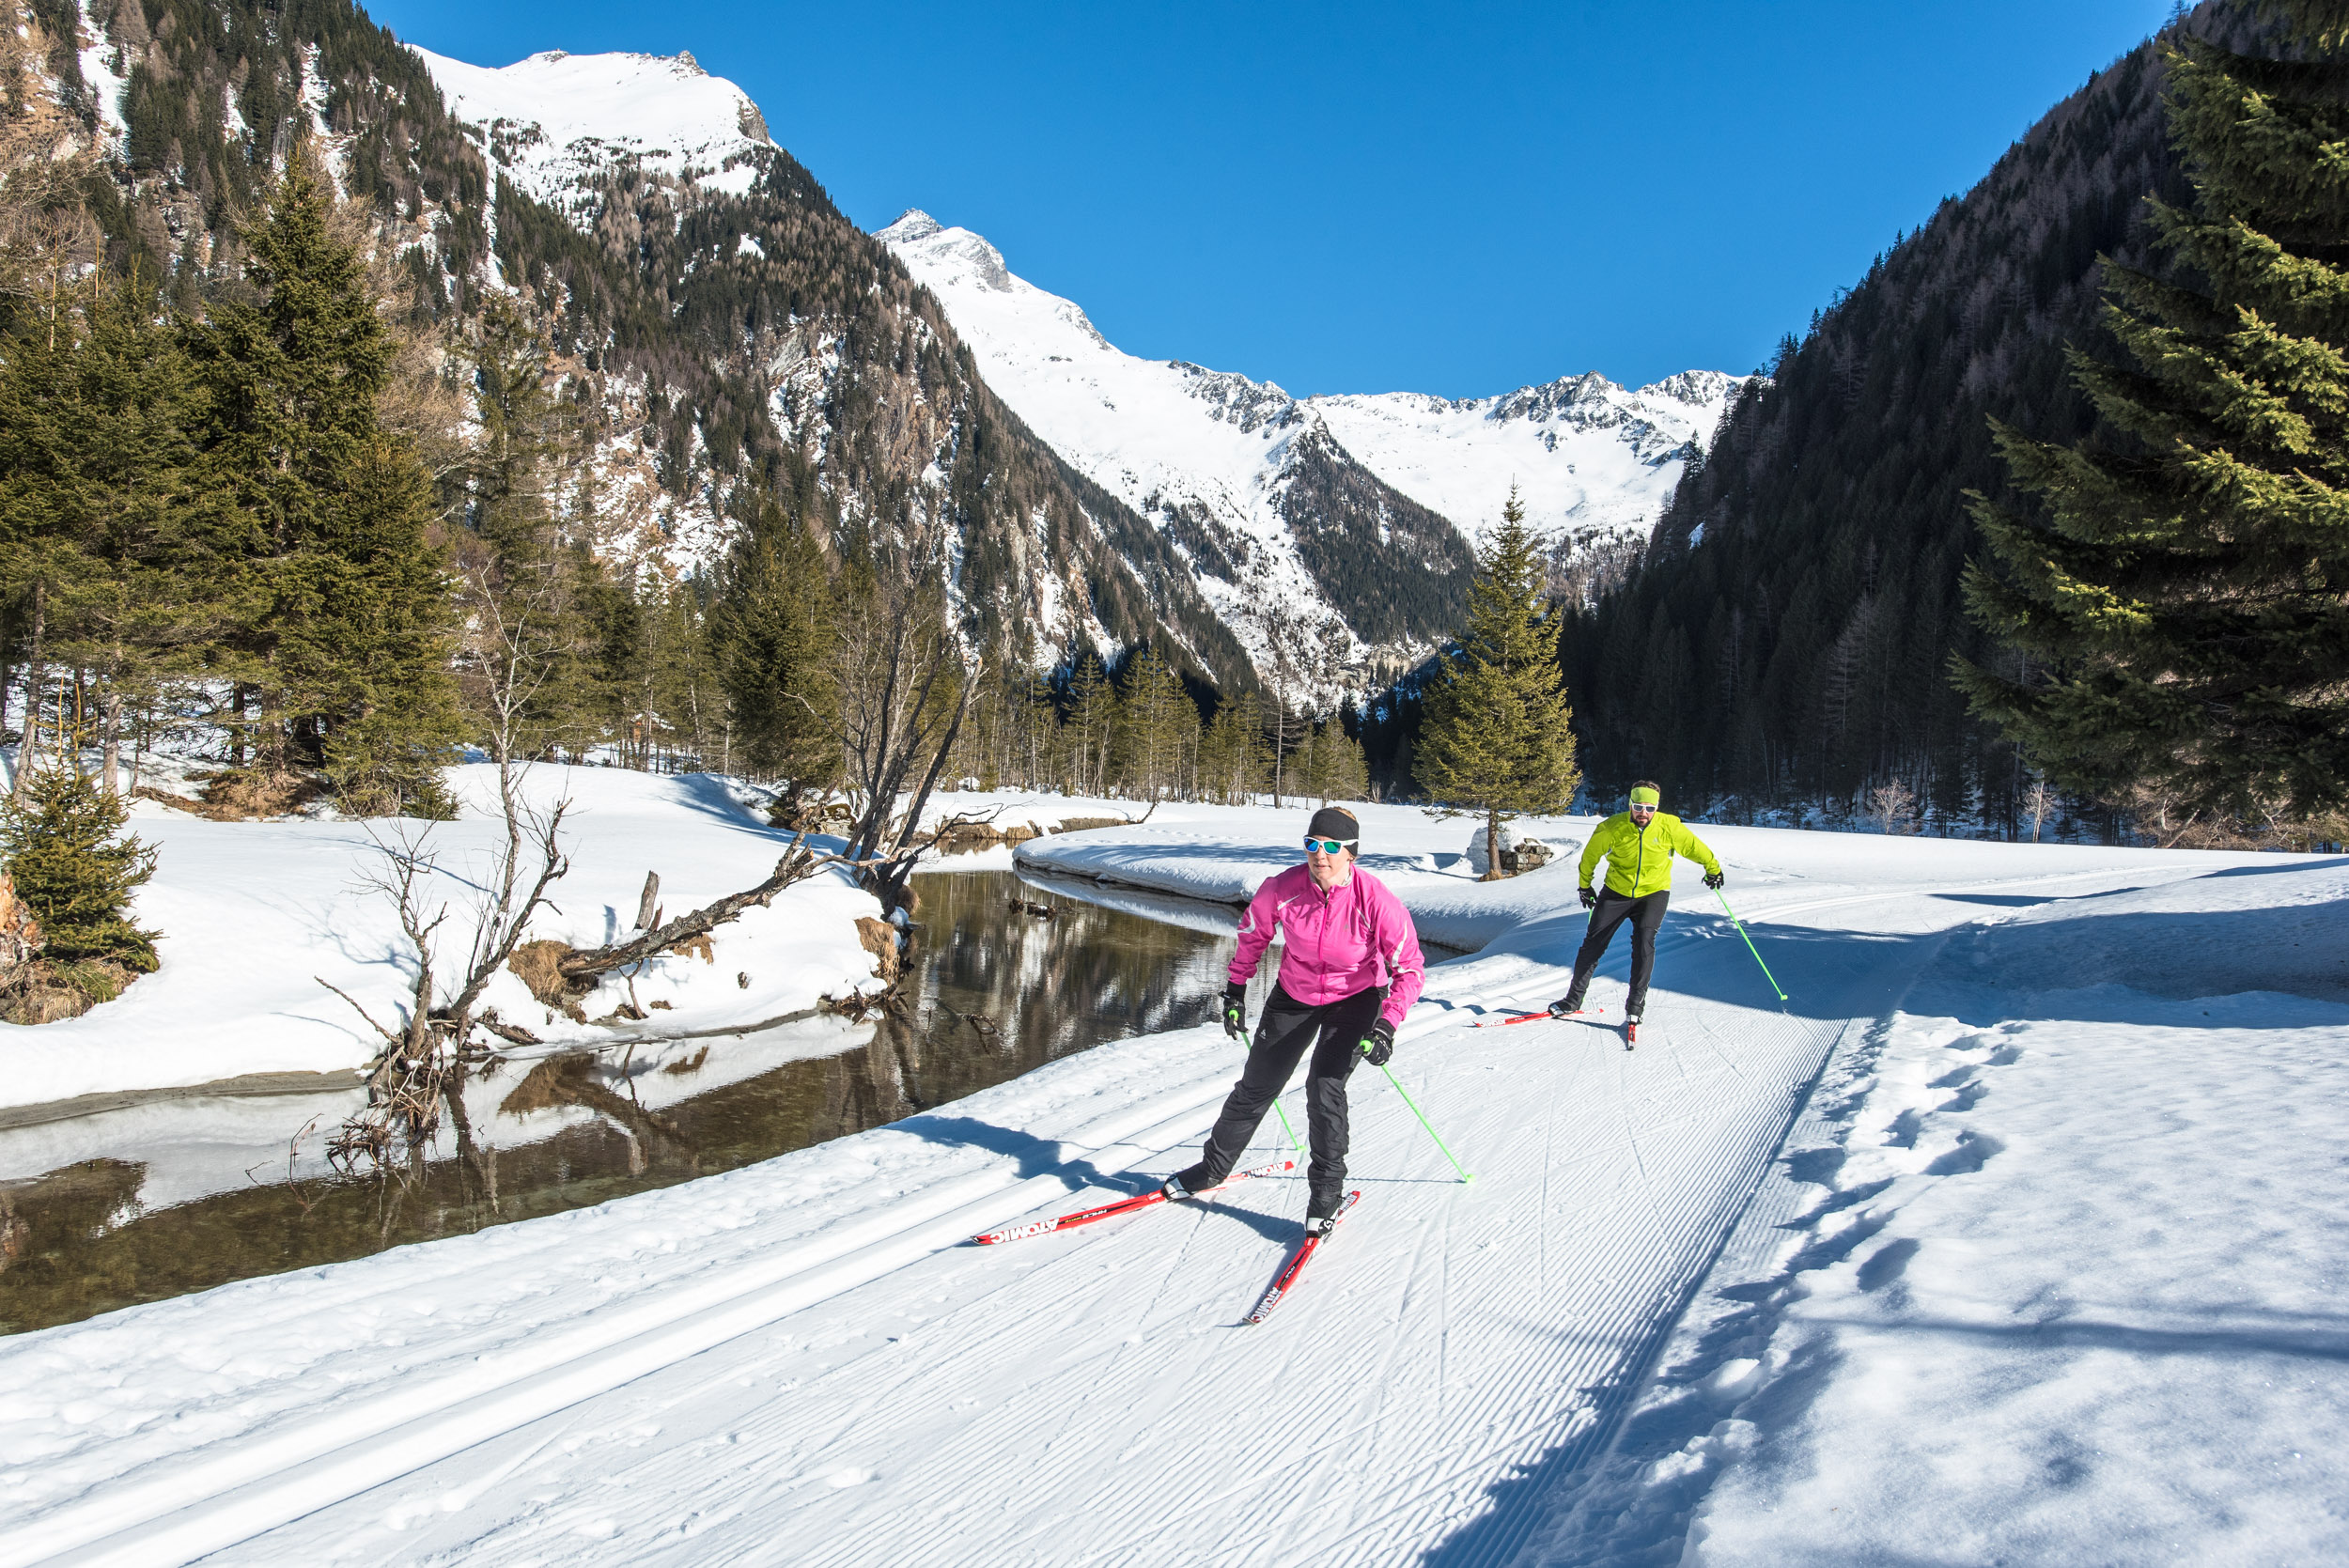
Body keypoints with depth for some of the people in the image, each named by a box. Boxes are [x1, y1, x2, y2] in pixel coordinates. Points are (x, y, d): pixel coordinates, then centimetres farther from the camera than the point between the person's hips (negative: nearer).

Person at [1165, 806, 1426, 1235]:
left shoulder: (1376, 901, -28)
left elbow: (1410, 969, -19)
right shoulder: (1282, 888, -22)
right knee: (1256, 1086, 9)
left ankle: (1327, 1193, 2)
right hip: (1294, 995, 3)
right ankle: (1213, 1167, 30)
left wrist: (1387, 1026, -29)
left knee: (1324, 1086, -18)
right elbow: (1252, 933, 0)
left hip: (1355, 999, -3)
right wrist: (1236, 990, 2)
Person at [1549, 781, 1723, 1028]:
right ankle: (1573, 1000, 12)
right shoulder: (1613, 828, -15)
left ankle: (1635, 1005, -9)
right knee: (1593, 943, 0)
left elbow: (1695, 847, 4)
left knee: (1643, 941, -20)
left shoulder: (1669, 827, -14)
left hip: (1653, 893, -1)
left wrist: (1713, 869, 18)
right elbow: (1591, 853, 3)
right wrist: (1585, 885, 14)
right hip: (1617, 892, 1)